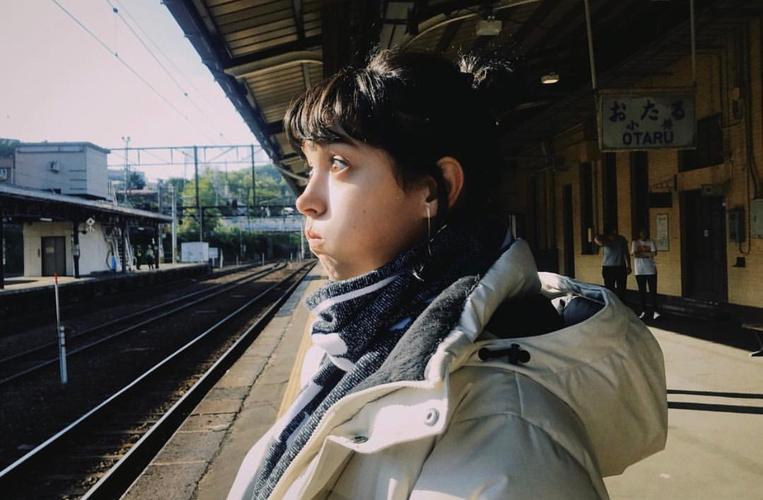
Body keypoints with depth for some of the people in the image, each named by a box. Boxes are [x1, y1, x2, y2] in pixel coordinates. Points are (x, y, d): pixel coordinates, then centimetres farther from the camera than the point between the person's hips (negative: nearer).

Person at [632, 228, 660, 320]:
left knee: (653, 291, -5)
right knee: (642, 291, 7)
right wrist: (647, 254, -9)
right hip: (639, 271, 1)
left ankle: (655, 311, -5)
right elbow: (634, 254, -10)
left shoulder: (651, 242, 3)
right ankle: (643, 311, 15)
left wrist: (641, 253, -12)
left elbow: (654, 253, -11)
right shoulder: (635, 242, 4)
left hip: (651, 270, -1)